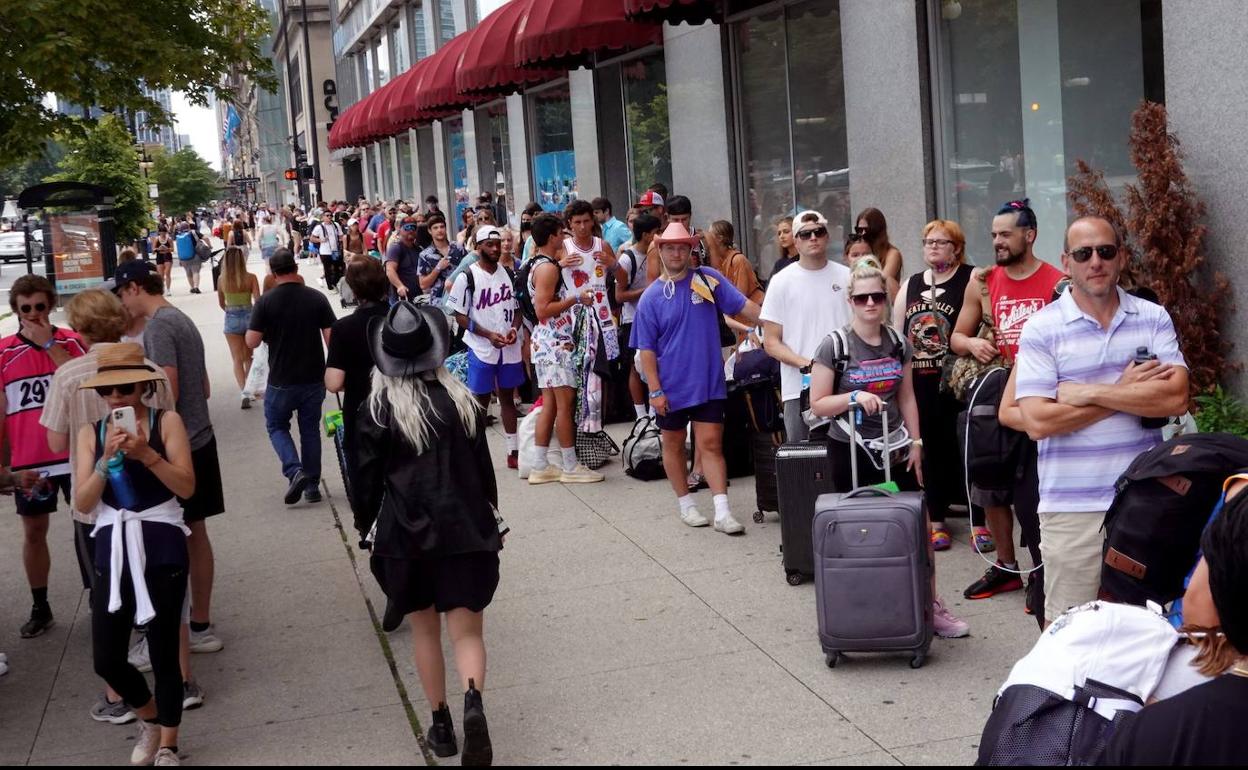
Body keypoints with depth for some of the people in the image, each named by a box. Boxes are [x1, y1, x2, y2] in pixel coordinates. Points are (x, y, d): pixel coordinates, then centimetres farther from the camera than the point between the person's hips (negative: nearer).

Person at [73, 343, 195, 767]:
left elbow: (187, 487, -11)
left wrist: (146, 454, -23)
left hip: (161, 548, -3)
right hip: (113, 550, 3)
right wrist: (107, 458, -15)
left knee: (163, 653, 3)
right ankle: (151, 719, 33)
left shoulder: (166, 421, -3)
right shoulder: (90, 433, 5)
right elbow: (82, 503, -2)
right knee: (106, 659, 3)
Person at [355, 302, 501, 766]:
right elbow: (483, 465, 6)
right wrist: (490, 516, 20)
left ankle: (441, 726, 20)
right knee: (467, 630, 2)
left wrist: (364, 523, 14)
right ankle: (473, 703, -24)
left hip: (406, 533, -1)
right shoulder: (462, 401, -2)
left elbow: (369, 476, -3)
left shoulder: (377, 410, -8)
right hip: (465, 527, 1)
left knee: (424, 630, 15)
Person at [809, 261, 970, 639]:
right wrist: (855, 397, -22)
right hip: (850, 452, -3)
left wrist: (915, 442, 6)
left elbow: (906, 397, 12)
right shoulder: (834, 346, -8)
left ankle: (930, 606, 10)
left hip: (894, 449, 4)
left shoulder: (898, 343, 5)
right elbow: (818, 405, -7)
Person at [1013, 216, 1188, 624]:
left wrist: (1090, 393, -13)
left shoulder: (1154, 318, 6)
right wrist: (1127, 392, -10)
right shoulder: (1041, 329, -3)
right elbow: (1038, 421, -13)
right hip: (1072, 508, -2)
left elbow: (1176, 398, -9)